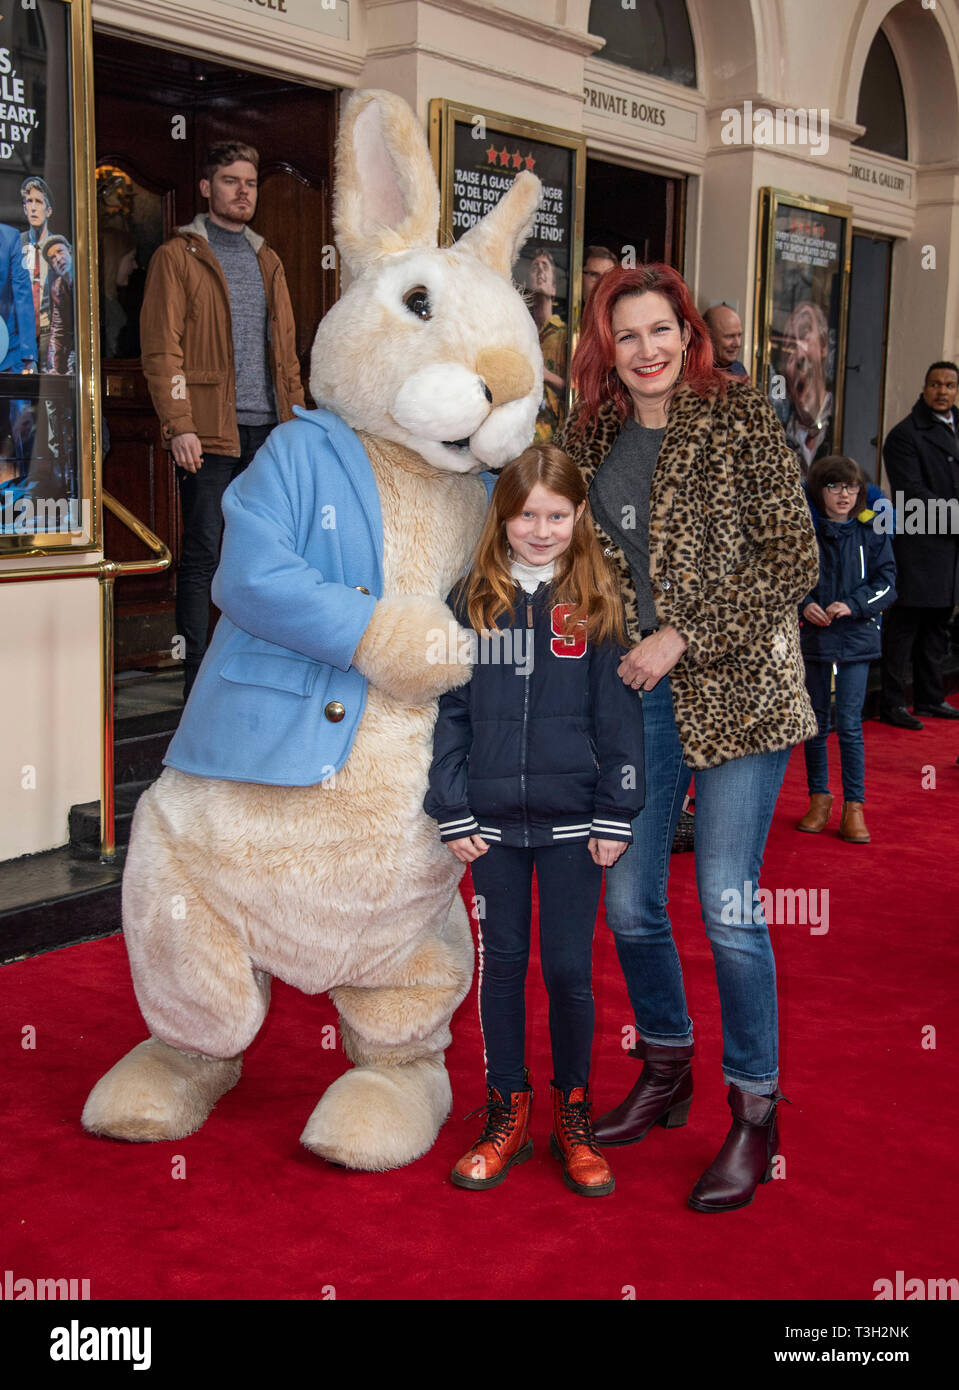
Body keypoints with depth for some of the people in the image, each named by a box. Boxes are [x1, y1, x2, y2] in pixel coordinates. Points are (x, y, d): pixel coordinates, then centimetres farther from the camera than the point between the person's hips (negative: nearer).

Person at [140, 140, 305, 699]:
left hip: (269, 429, 5)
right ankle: (199, 681, 0)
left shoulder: (267, 260, 20)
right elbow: (163, 349, -6)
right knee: (203, 555, -5)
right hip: (210, 431, -5)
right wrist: (180, 425, -15)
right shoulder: (179, 255, 2)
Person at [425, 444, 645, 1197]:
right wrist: (454, 813, -2)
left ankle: (573, 1117, 24)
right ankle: (507, 1116, 25)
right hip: (492, 820, 2)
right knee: (501, 964, 11)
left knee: (569, 969, 6)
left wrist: (615, 816, -5)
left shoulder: (600, 602, -1)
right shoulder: (473, 601, 3)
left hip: (572, 820, -1)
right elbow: (449, 711, 3)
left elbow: (619, 715, -1)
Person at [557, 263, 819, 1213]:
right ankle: (666, 1070, 32)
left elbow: (794, 560, -8)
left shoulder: (739, 419, -5)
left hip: (733, 690, -5)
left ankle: (755, 1112, 14)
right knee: (627, 899, 9)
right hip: (633, 697, 5)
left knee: (727, 906, -4)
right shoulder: (591, 437, 9)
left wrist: (684, 637, -13)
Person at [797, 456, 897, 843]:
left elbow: (887, 584, 0)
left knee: (849, 724, -5)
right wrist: (804, 604, -10)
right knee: (815, 722, 9)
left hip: (856, 637, -1)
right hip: (812, 636, 2)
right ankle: (819, 797, 23)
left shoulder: (872, 531, 0)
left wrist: (852, 605, -14)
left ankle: (854, 806, 4)